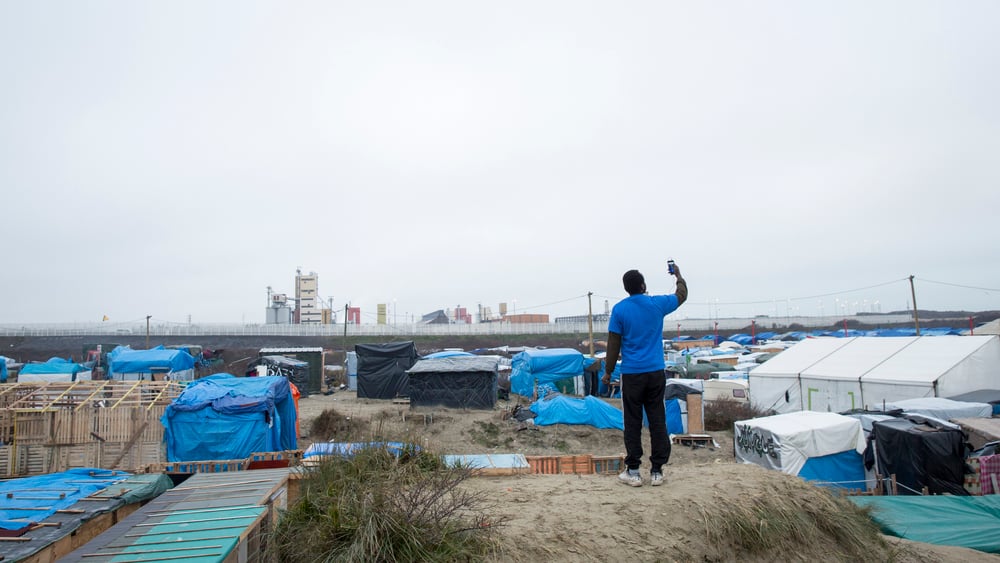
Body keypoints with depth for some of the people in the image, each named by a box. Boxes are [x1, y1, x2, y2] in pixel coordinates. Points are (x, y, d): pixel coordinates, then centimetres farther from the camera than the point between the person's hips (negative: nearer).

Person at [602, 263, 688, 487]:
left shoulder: (620, 309, -4)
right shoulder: (657, 304, 0)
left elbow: (613, 344, -3)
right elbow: (681, 295, 20)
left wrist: (608, 371, 6)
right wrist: (678, 276, 38)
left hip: (632, 374, -1)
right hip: (656, 373, 2)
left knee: (633, 423, 4)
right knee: (657, 421, 7)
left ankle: (633, 472, 9)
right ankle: (657, 471, 12)